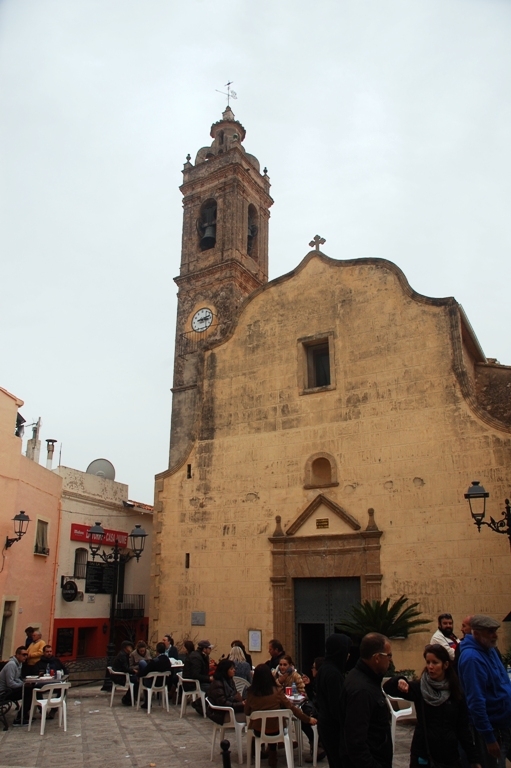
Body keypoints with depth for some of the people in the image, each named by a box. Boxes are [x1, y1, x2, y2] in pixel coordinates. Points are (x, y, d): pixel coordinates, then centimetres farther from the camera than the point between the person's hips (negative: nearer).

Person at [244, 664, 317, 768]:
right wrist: (308, 719, 2)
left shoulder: (251, 692, -14)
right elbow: (292, 708, -10)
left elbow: (247, 713, 0)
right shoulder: (277, 691, -18)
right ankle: (272, 755, 41)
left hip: (258, 731, 1)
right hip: (275, 730, -1)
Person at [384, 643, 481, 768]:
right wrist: (398, 680, -38)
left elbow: (463, 728, 5)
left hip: (450, 756, 1)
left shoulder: (456, 692, 1)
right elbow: (387, 688, -17)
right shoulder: (419, 688, -5)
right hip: (423, 755, -1)